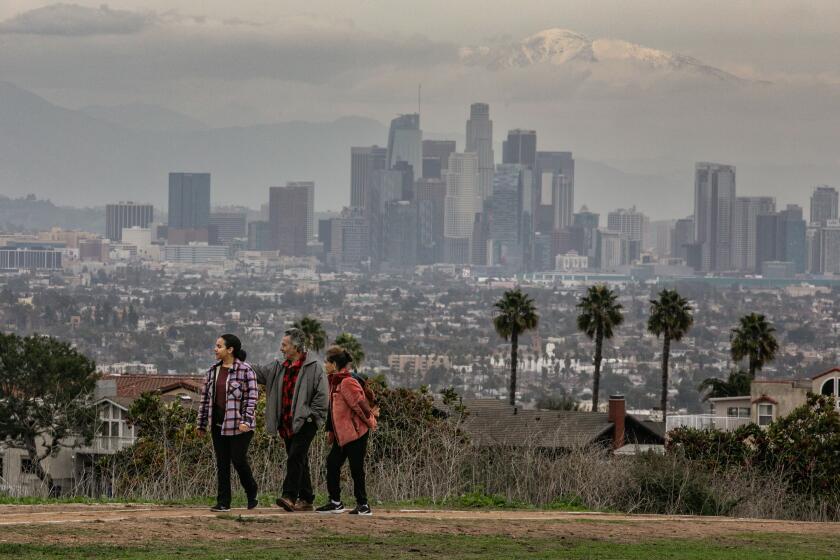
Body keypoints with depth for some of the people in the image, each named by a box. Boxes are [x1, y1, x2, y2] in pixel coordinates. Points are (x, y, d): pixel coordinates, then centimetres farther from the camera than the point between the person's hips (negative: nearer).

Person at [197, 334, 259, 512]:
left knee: (239, 460, -5)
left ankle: (251, 493, 20)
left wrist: (246, 421, -19)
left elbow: (252, 397, -10)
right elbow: (205, 397, 14)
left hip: (238, 425, -6)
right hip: (218, 424, 6)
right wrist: (202, 424, 13)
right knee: (222, 464, 4)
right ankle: (223, 502, 7)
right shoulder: (213, 371, 11)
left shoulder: (245, 370, -7)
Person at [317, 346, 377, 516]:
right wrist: (330, 430, 18)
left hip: (355, 433, -10)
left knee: (356, 468, -4)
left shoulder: (347, 382, -18)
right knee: (332, 463, 8)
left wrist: (370, 421, -10)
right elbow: (333, 408, 19)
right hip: (342, 434, 10)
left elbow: (360, 403, -20)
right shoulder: (335, 382, 13)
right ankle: (335, 502, 14)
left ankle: (363, 505, 4)